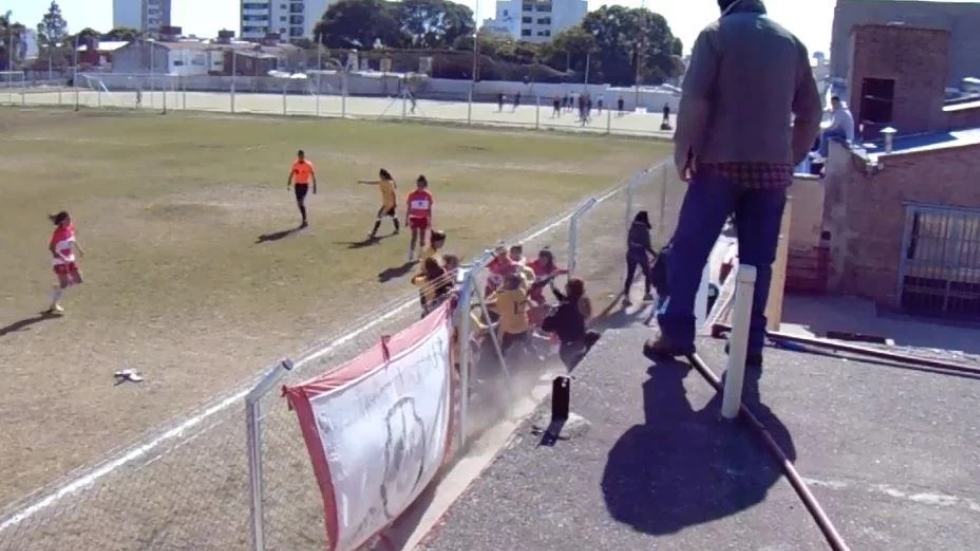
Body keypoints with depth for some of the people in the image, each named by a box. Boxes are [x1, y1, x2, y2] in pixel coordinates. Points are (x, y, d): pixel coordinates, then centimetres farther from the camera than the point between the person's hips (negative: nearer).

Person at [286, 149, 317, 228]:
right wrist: (288, 184, 7)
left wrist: (314, 187, -6)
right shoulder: (295, 164, 5)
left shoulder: (308, 164, -8)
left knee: (301, 202, -16)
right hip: (297, 184, 5)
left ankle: (304, 221, -10)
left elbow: (313, 176, -4)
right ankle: (304, 220, 21)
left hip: (305, 185, -5)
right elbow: (291, 174, 14)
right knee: (299, 203, 7)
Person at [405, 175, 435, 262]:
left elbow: (429, 209, 2)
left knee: (422, 237, 10)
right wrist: (407, 220, -4)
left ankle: (421, 255, 23)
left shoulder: (428, 195, -5)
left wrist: (430, 221, 3)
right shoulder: (412, 195, -10)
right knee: (414, 237, -6)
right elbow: (409, 208, -3)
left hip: (423, 218, 2)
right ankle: (411, 255, 1)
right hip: (414, 218, -2)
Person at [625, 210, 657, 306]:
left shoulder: (632, 228, 0)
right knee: (647, 274, 18)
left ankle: (626, 297, -1)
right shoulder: (644, 230, -17)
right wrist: (655, 254, -4)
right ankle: (647, 294, 29)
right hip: (641, 254, -5)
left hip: (631, 254, 5)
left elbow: (629, 242, 8)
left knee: (629, 276, 6)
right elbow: (647, 246, -16)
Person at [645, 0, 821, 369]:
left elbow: (694, 101, -10)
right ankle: (750, 343, 9)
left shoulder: (717, 33, 0)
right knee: (758, 259, 7)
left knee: (689, 249, 2)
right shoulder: (791, 42, 14)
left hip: (721, 162, -4)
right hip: (773, 167, 4)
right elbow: (811, 113, 14)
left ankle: (676, 334, 0)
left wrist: (683, 151, -2)